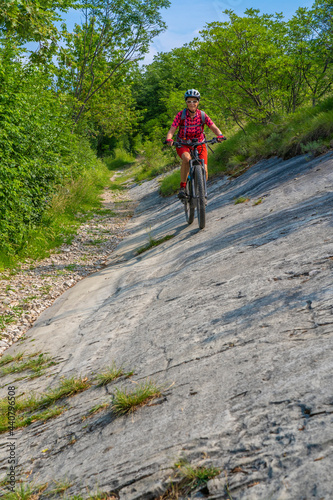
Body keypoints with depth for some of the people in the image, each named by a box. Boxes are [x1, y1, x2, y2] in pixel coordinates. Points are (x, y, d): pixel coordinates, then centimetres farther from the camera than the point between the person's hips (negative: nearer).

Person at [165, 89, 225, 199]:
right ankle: (182, 187, -24)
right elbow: (171, 131, -17)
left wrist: (220, 135, -35)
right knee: (187, 158, -37)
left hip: (199, 144, 2)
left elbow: (214, 128, -13)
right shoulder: (180, 115, -12)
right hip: (183, 144, -2)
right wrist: (169, 139, -39)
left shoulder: (202, 115, -8)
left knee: (204, 171, -15)